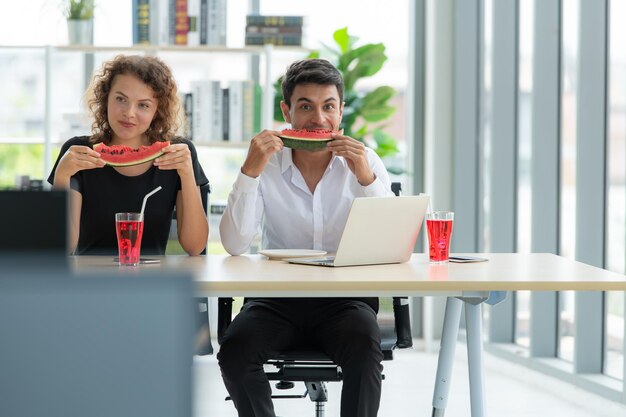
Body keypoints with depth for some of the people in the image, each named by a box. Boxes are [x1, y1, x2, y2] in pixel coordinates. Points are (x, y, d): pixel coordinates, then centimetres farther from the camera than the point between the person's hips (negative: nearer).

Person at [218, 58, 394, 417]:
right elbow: (234, 245, -10)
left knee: (364, 348, -32)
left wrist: (367, 179, -16)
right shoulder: (267, 165, 2)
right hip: (277, 298, 1)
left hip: (346, 299, 0)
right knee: (236, 349, -28)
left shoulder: (366, 163, 3)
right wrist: (250, 171, -17)